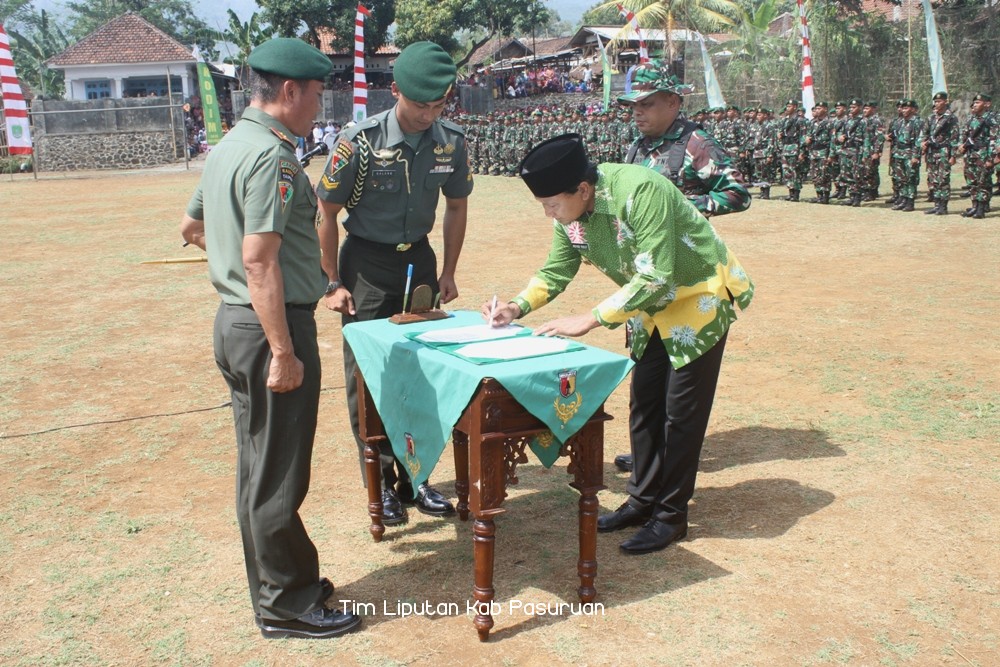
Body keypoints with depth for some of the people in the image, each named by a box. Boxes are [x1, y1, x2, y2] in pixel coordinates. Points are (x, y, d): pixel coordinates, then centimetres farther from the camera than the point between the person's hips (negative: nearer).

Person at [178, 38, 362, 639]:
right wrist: (283, 353, -24)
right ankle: (287, 605, 15)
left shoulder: (228, 147, 13)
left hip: (234, 320, 10)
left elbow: (192, 227, 25)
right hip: (272, 325, -10)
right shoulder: (271, 156, -18)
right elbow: (260, 260, -25)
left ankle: (276, 587, 31)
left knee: (260, 466, 18)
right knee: (280, 476, 1)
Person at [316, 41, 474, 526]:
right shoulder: (359, 142, -19)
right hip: (366, 264, -3)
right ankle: (380, 482, 14)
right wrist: (332, 285, -10)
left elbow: (456, 207, 8)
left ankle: (414, 477, 20)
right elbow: (325, 214, -11)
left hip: (419, 259, 4)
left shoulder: (451, 141, -7)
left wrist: (447, 274, 7)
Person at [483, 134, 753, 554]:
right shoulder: (569, 211, -11)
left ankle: (671, 516, 10)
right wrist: (517, 308, -17)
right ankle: (644, 499, 25)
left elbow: (655, 278, -35)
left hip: (699, 299, -7)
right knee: (643, 405, 11)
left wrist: (589, 320, -35)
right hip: (649, 307, 7)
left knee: (682, 412, -2)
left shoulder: (640, 192, -34)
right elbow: (555, 271, 0)